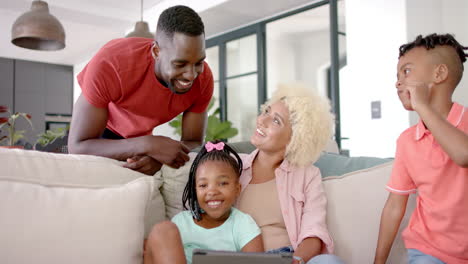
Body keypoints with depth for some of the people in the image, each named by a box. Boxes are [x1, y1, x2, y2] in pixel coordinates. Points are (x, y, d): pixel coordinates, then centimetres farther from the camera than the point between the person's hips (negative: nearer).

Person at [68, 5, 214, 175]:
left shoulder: (204, 78, -27)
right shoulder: (108, 64, -39)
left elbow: (193, 143, -19)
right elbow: (77, 146, -37)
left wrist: (158, 158, -42)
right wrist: (148, 145, -49)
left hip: (139, 138, 3)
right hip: (96, 135, -2)